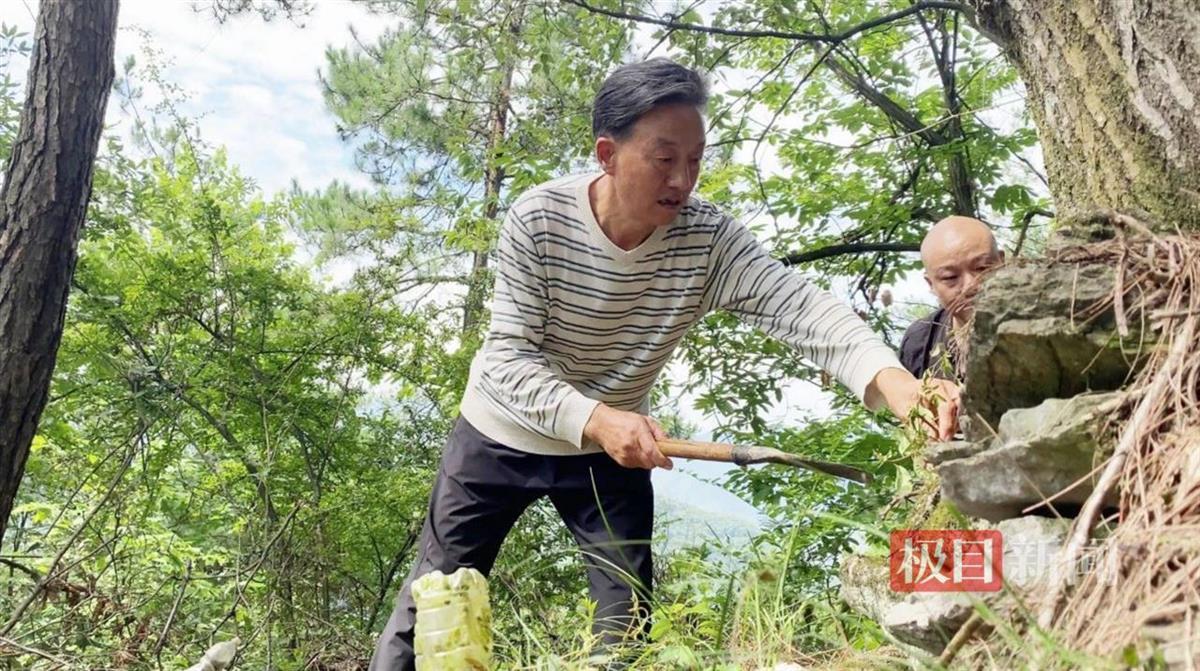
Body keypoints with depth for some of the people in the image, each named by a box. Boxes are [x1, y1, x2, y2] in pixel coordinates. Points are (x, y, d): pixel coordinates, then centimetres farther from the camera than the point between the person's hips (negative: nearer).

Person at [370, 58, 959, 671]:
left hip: (611, 449, 1)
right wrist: (594, 419, -41)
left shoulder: (708, 240, -20)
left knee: (627, 620, 4)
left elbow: (802, 309, -33)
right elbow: (509, 356, -25)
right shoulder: (538, 219, -24)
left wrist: (893, 380, -52)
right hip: (501, 433, -1)